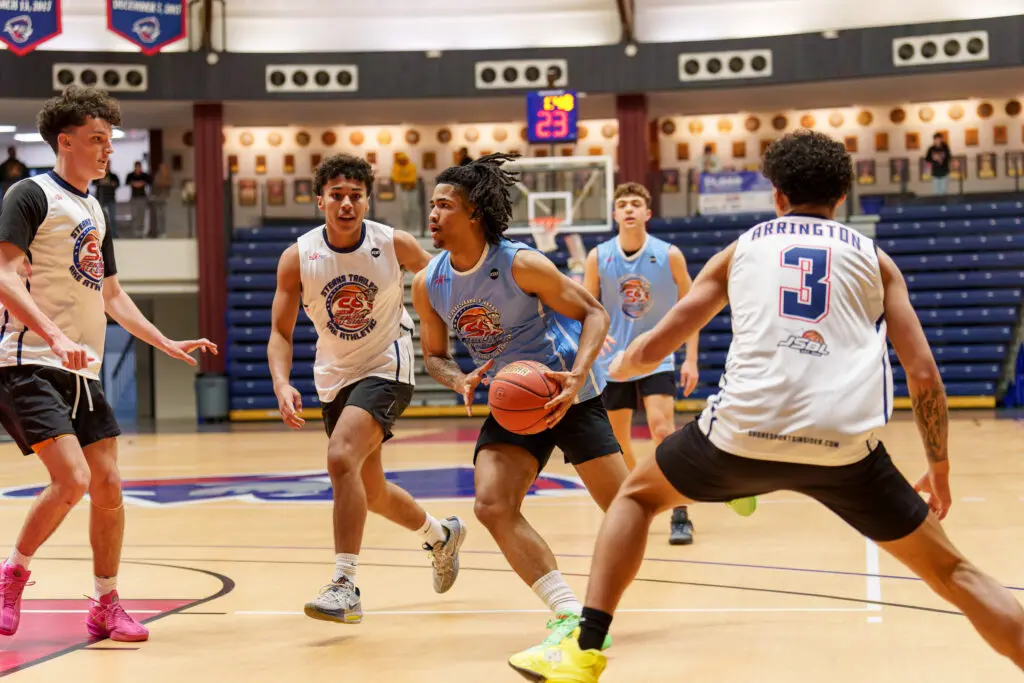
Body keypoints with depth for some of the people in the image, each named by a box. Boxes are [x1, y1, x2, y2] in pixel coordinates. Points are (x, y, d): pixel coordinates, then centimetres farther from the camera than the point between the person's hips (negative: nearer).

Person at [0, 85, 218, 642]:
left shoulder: (94, 211, 19)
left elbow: (111, 296, 27)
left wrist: (167, 344, 21)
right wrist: (56, 337, -30)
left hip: (84, 372, 8)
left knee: (108, 486, 4)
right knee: (72, 479, -18)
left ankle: (106, 606, 16)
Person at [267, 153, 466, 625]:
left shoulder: (395, 245, -14)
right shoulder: (297, 258, -11)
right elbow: (280, 332, -6)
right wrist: (282, 385, -23)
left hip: (386, 368, -4)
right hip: (335, 377, 5)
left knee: (341, 458, -28)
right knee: (370, 493, 16)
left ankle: (345, 586, -23)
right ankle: (440, 535, 46)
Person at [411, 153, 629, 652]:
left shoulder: (520, 264, -19)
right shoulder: (428, 285, -5)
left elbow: (594, 313, -12)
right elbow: (434, 355, 10)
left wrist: (577, 376, -28)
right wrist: (461, 381, -13)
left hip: (567, 391, -4)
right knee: (493, 507, -18)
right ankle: (570, 615, -12)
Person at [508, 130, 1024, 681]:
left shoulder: (741, 249, 22)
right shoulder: (872, 257, 21)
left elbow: (653, 348, 23)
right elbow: (923, 373, 12)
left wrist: (618, 366, 45)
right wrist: (940, 470, 23)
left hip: (747, 430, 0)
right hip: (845, 444, 0)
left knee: (637, 495, 28)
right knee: (950, 572, 17)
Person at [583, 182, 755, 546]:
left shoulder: (669, 256, -7)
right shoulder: (598, 258, -4)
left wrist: (691, 359, -5)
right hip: (615, 360, 3)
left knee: (663, 431, -19)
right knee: (617, 439, 9)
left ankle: (680, 516, -14)